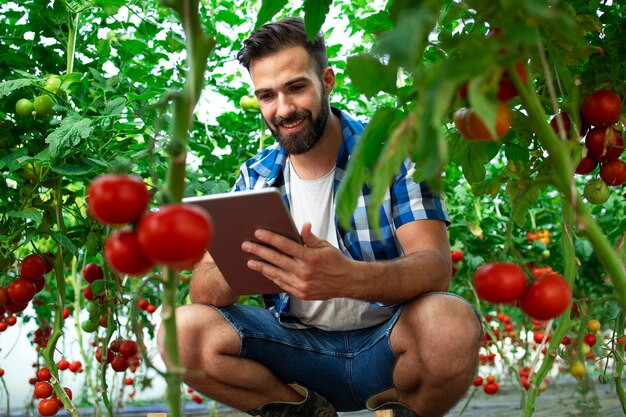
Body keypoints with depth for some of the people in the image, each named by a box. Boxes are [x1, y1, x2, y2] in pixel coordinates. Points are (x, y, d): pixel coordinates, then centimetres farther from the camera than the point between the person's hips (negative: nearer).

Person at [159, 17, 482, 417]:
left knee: (451, 323, -35)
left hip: (385, 345, -3)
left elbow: (436, 268, -20)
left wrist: (347, 277, -42)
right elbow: (202, 288, -3)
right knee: (185, 331, -19)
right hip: (300, 346, 3)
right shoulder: (255, 177, 3)